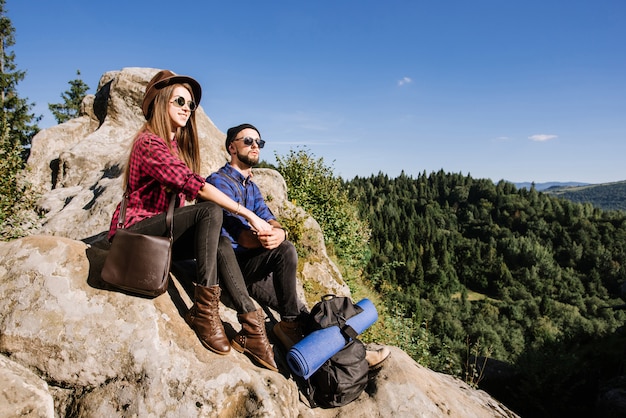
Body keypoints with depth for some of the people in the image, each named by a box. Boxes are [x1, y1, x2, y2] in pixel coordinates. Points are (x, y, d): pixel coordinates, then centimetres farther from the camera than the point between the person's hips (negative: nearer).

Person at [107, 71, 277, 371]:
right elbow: (195, 185, -26)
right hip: (134, 231, -8)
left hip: (163, 233, 8)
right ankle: (204, 310, -29)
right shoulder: (149, 142, -13)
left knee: (219, 244, -15)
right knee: (211, 212, -27)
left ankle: (249, 321, -23)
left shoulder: (178, 146, 17)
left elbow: (187, 195, 6)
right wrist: (248, 215, -28)